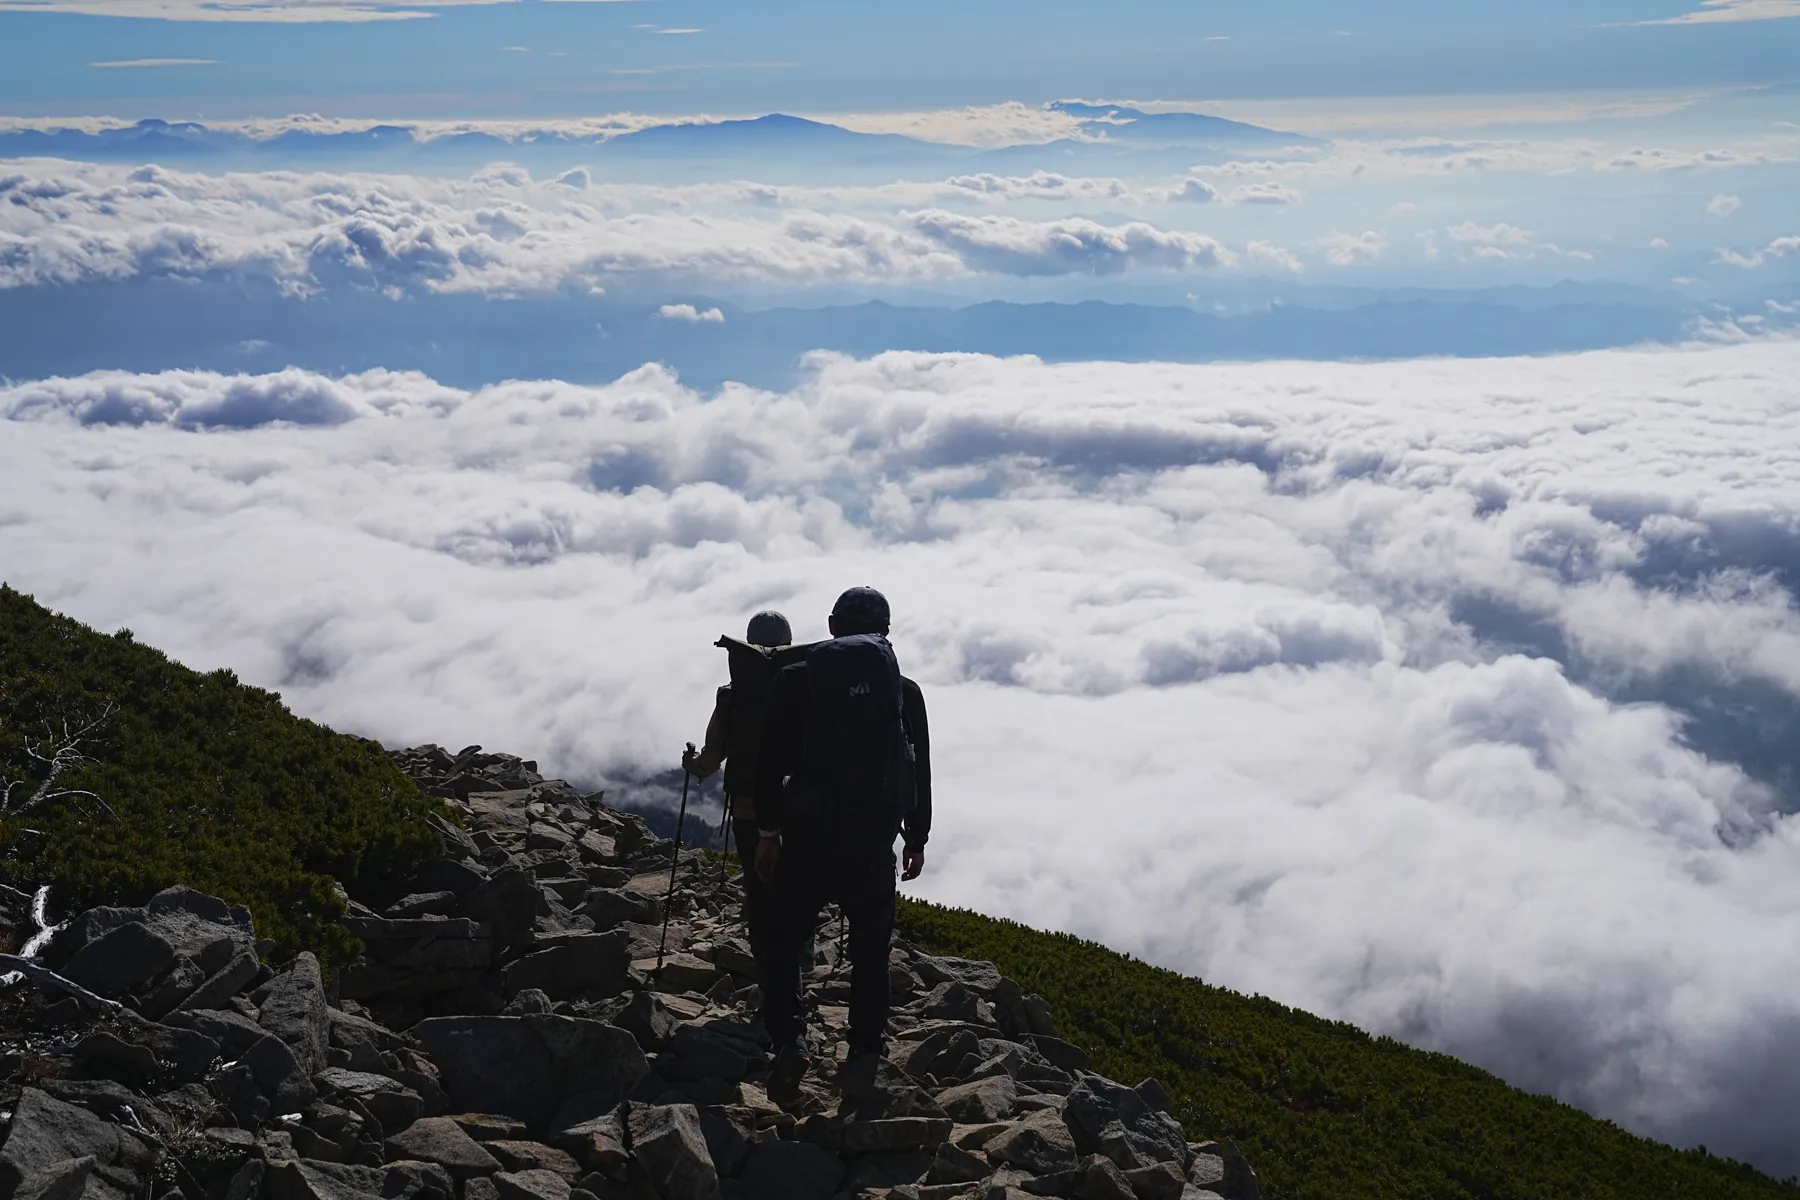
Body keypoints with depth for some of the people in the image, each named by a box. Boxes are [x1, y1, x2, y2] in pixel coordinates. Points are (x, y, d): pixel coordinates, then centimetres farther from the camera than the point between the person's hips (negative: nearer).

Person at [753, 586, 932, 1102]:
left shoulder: (796, 679, -2)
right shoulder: (905, 691, 2)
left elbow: (770, 762, 0)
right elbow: (921, 773, 6)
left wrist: (767, 831, 10)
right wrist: (918, 839, 18)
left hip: (808, 835, -1)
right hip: (874, 842, 1)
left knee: (783, 939, 14)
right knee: (871, 951, 15)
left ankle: (790, 1038, -2)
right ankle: (865, 1058, 15)